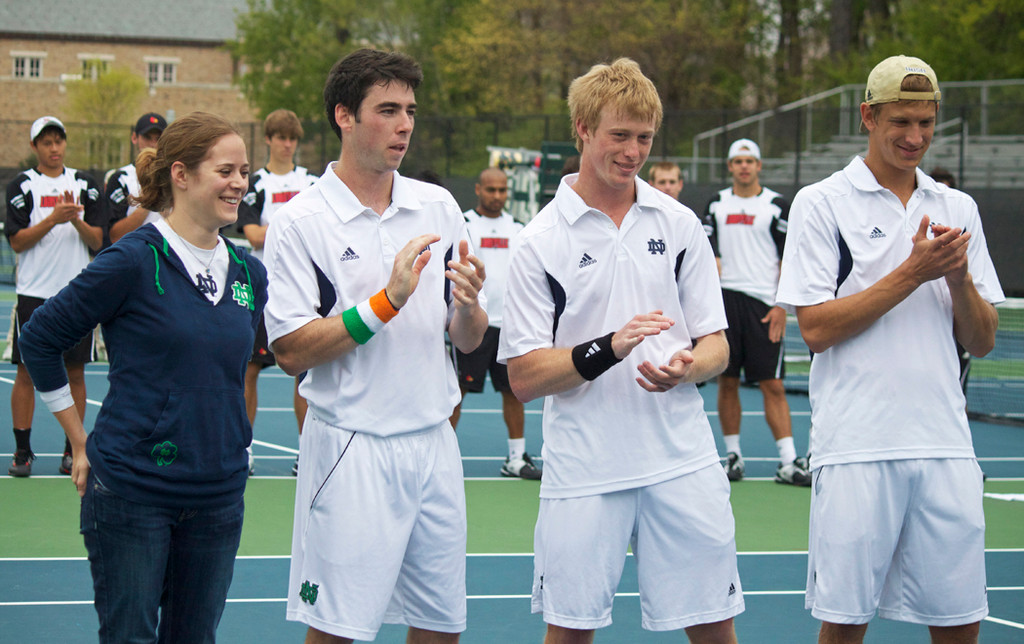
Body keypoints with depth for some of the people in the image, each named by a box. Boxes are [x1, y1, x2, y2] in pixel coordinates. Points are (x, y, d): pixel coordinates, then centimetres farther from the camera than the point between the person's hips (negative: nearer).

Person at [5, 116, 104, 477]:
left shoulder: (86, 185, 9)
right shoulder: (22, 186, 2)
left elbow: (98, 241, 4)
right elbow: (17, 241, -6)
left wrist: (76, 219, -14)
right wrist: (53, 219, -18)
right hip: (34, 293, -2)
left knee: (75, 372, 4)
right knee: (26, 372, 0)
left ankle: (73, 450, 11)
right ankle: (22, 451, 7)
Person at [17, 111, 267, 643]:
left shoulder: (249, 274, 7)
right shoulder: (134, 262, -10)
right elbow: (39, 340, -2)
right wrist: (80, 442, 0)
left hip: (217, 497, 5)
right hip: (130, 493, -5)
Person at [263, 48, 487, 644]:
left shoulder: (440, 207, 8)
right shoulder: (301, 222, -7)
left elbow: (468, 340, 12)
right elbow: (291, 351, -13)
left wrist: (469, 306, -11)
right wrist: (386, 302, -20)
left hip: (434, 442, 5)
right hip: (351, 451, -5)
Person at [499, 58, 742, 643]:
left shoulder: (680, 224, 7)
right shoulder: (541, 242, -2)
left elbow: (717, 346, 9)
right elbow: (523, 377, -5)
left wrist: (687, 366, -15)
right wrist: (608, 349, -20)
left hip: (683, 462, 2)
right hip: (584, 472, -2)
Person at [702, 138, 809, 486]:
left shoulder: (777, 205, 3)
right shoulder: (717, 204, 12)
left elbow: (788, 258, 2)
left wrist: (781, 305, -6)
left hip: (763, 303, -3)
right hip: (724, 299, 3)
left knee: (773, 385, -5)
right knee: (727, 382, 4)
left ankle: (788, 461, -6)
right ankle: (733, 455, 14)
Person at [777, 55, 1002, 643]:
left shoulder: (958, 209, 13)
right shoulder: (822, 204, 0)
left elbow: (982, 342, 12)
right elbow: (816, 328, -8)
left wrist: (959, 277, -7)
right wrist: (912, 272, -12)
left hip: (945, 445, 4)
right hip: (856, 445, -4)